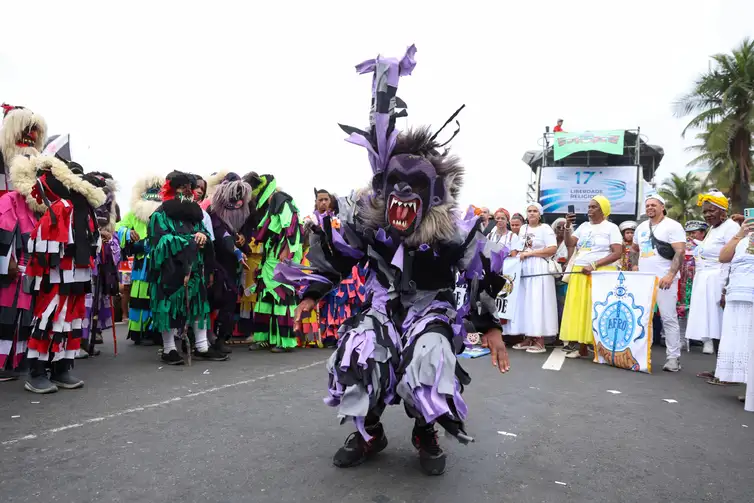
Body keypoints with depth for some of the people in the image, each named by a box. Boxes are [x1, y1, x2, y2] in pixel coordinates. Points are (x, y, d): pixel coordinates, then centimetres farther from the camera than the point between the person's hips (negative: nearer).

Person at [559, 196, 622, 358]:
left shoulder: (611, 227, -1)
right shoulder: (584, 226, 16)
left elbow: (617, 253, -10)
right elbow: (570, 244, 8)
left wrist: (594, 265, -18)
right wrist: (568, 226, -6)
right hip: (579, 273, 5)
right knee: (580, 310, 3)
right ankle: (582, 348, 7)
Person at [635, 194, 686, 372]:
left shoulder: (673, 226, -4)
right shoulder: (641, 227, 16)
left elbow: (680, 252, -13)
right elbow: (636, 249, 31)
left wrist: (670, 275, -23)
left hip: (664, 280, -6)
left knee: (669, 318, -5)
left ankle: (673, 357, 0)